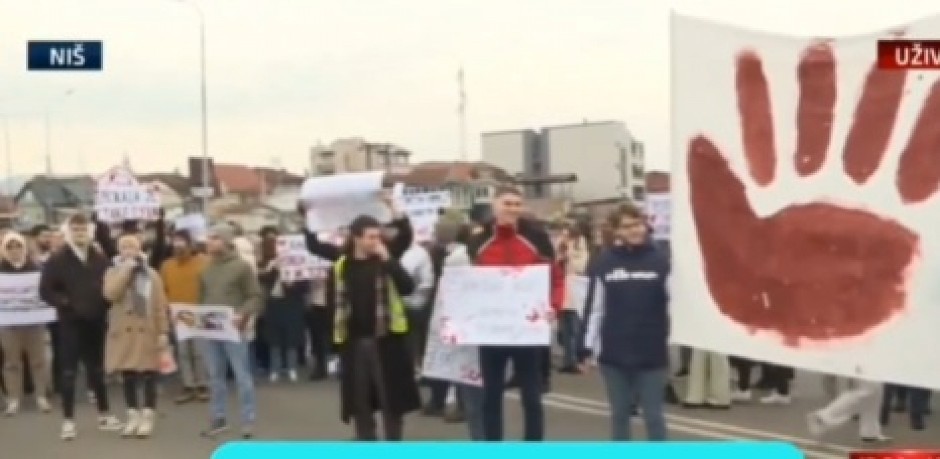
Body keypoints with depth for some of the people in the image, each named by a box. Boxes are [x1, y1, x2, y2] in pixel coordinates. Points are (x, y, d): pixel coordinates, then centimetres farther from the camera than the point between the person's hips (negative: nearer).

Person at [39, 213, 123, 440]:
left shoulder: (101, 260, 5)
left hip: (96, 322, 3)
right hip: (70, 323, -3)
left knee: (97, 370, 13)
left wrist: (105, 305, -5)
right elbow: (45, 291, -7)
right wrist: (66, 303, -15)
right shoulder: (57, 260, -3)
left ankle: (104, 414, 23)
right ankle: (68, 420, 6)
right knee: (69, 372, 0)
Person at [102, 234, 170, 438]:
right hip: (123, 332, 1)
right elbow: (110, 294, -17)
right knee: (128, 376, 6)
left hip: (148, 332, -1)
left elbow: (160, 306, 3)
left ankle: (148, 417, 9)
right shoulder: (113, 272, 5)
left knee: (149, 375, 1)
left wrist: (163, 332, -5)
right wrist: (127, 267, -13)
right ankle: (133, 416, 18)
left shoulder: (152, 275, 6)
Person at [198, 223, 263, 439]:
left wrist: (243, 315, -21)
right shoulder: (206, 268, 14)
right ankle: (218, 418, 19)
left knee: (241, 374, -2)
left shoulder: (242, 266, -3)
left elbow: (256, 297, -5)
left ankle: (248, 420, 4)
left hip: (232, 329, -5)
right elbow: (202, 297, 21)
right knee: (215, 375, 11)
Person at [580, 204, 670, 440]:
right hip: (614, 354, 1)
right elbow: (594, 307, 3)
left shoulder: (660, 261, -3)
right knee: (619, 413, 12)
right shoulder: (604, 263, -1)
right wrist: (589, 348, 3)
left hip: (652, 353, -1)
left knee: (653, 414, 6)